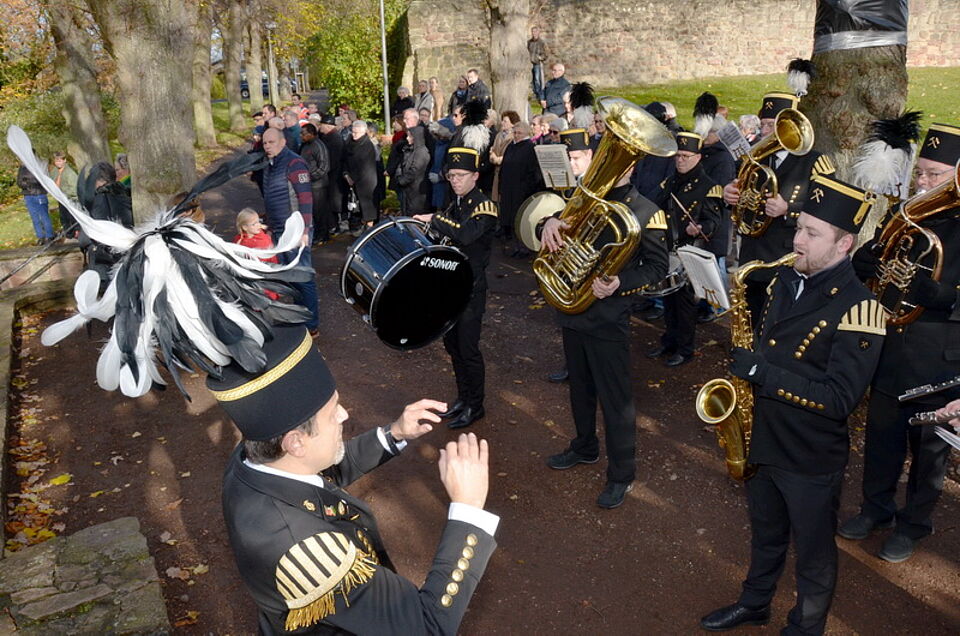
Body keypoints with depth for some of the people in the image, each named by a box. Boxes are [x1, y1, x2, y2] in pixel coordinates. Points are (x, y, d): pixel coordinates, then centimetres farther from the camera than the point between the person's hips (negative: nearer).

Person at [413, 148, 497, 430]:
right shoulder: (454, 205, 12)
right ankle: (462, 398, 32)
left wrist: (434, 219, -25)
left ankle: (475, 406, 16)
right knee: (451, 342, 16)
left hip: (471, 287, -8)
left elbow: (467, 234, -33)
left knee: (468, 348, -1)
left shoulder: (484, 205, -14)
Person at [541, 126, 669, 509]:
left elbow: (657, 267, -8)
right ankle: (585, 448, 42)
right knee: (580, 388, 21)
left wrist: (619, 284, -24)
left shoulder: (646, 213, -9)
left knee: (615, 398, 3)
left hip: (608, 319, -6)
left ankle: (621, 474, 18)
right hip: (572, 311, 6)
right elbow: (562, 219, 9)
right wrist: (551, 222, -17)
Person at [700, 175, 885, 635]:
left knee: (813, 556, 18)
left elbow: (840, 399, -27)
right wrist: (744, 362, -1)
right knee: (765, 535, 28)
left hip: (812, 459, -7)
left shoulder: (858, 308, -23)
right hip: (763, 440, 7)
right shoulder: (785, 278, 0)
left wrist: (764, 374, -29)